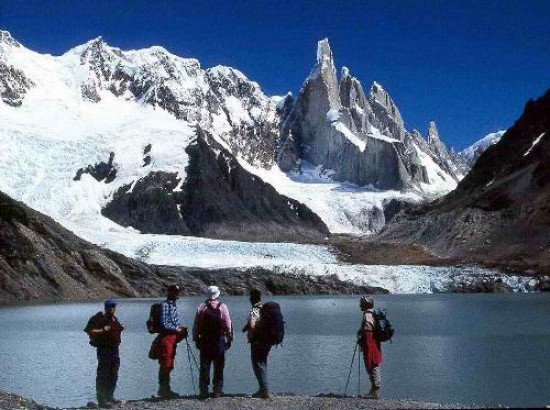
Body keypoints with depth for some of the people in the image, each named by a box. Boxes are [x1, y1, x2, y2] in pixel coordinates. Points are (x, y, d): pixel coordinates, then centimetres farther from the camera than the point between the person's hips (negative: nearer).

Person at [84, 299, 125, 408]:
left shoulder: (114, 319, 13)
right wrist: (102, 330, -26)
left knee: (113, 375, 14)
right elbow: (89, 330, -21)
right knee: (103, 375, -7)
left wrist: (119, 329, 11)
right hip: (104, 349, -9)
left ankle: (109, 397, 25)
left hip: (114, 349, 9)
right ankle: (101, 400, -5)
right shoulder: (99, 318, -12)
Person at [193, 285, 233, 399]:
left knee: (204, 365, 7)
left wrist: (196, 339, 11)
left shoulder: (201, 307, 5)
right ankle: (217, 390, 7)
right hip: (219, 340, -2)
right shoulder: (222, 307, -4)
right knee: (218, 366, 6)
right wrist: (229, 339, 0)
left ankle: (203, 390, 7)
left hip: (204, 340, 2)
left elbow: (195, 325, 5)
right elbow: (228, 325, -8)